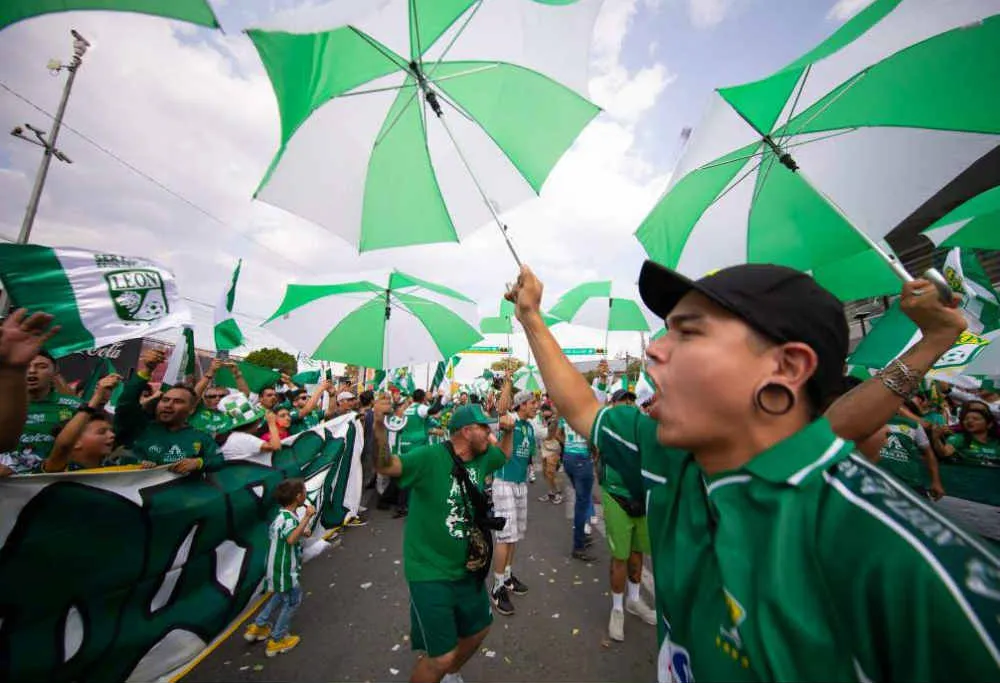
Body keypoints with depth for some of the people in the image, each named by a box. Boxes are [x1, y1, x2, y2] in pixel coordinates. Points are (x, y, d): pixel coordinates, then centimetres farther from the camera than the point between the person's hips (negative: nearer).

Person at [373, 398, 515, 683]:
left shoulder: (482, 457, -3)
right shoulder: (430, 457, -26)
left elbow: (504, 454, 17)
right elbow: (385, 465, -36)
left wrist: (509, 431, -3)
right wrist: (379, 425, -54)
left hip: (467, 568, 8)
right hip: (430, 573, -7)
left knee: (478, 629, 27)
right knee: (442, 657, -5)